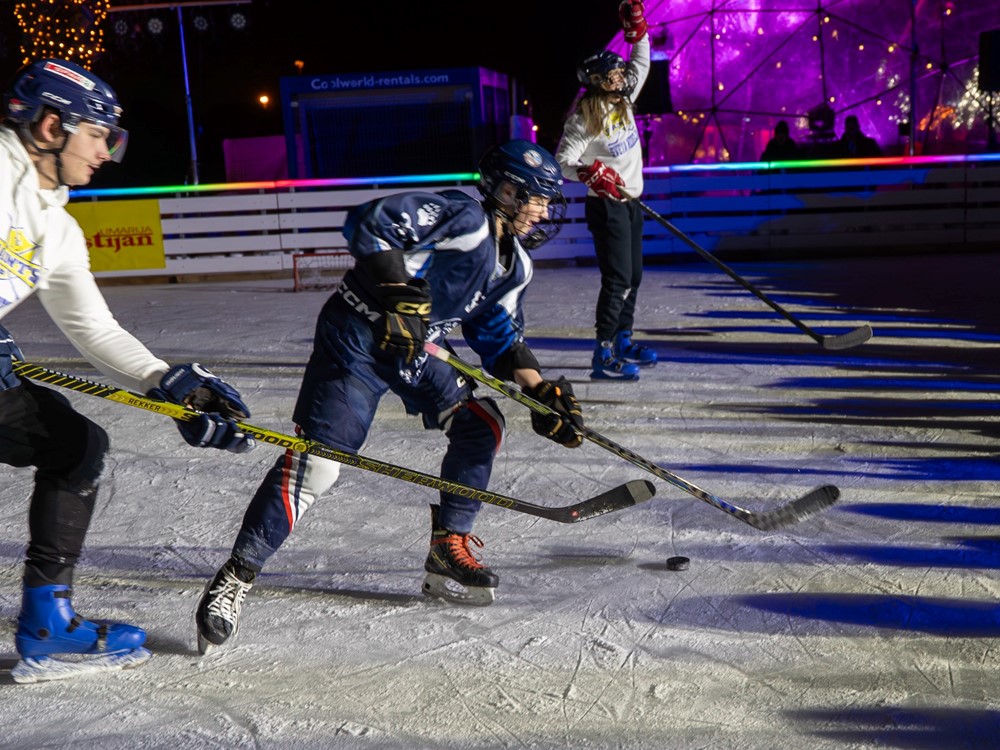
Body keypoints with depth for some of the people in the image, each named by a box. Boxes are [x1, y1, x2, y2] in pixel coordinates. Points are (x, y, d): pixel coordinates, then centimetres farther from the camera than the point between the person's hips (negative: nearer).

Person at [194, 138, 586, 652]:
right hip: (357, 336, -9)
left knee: (481, 424, 4)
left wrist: (541, 392, 7)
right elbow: (368, 223, -27)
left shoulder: (514, 265, 11)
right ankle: (237, 575, -9)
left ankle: (447, 552, 16)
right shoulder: (463, 216, -17)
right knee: (319, 456, -17)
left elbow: (500, 340, 18)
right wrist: (401, 292, -34)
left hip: (414, 349, 9)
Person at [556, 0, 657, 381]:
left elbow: (640, 64, 20)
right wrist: (591, 172, -34)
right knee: (618, 278, -14)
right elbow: (562, 162, -17)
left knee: (633, 275, 14)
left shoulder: (623, 101, 6)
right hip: (605, 206, -9)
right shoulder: (584, 118, -16)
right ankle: (603, 357, -14)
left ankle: (622, 341, 27)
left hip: (630, 202, 9)